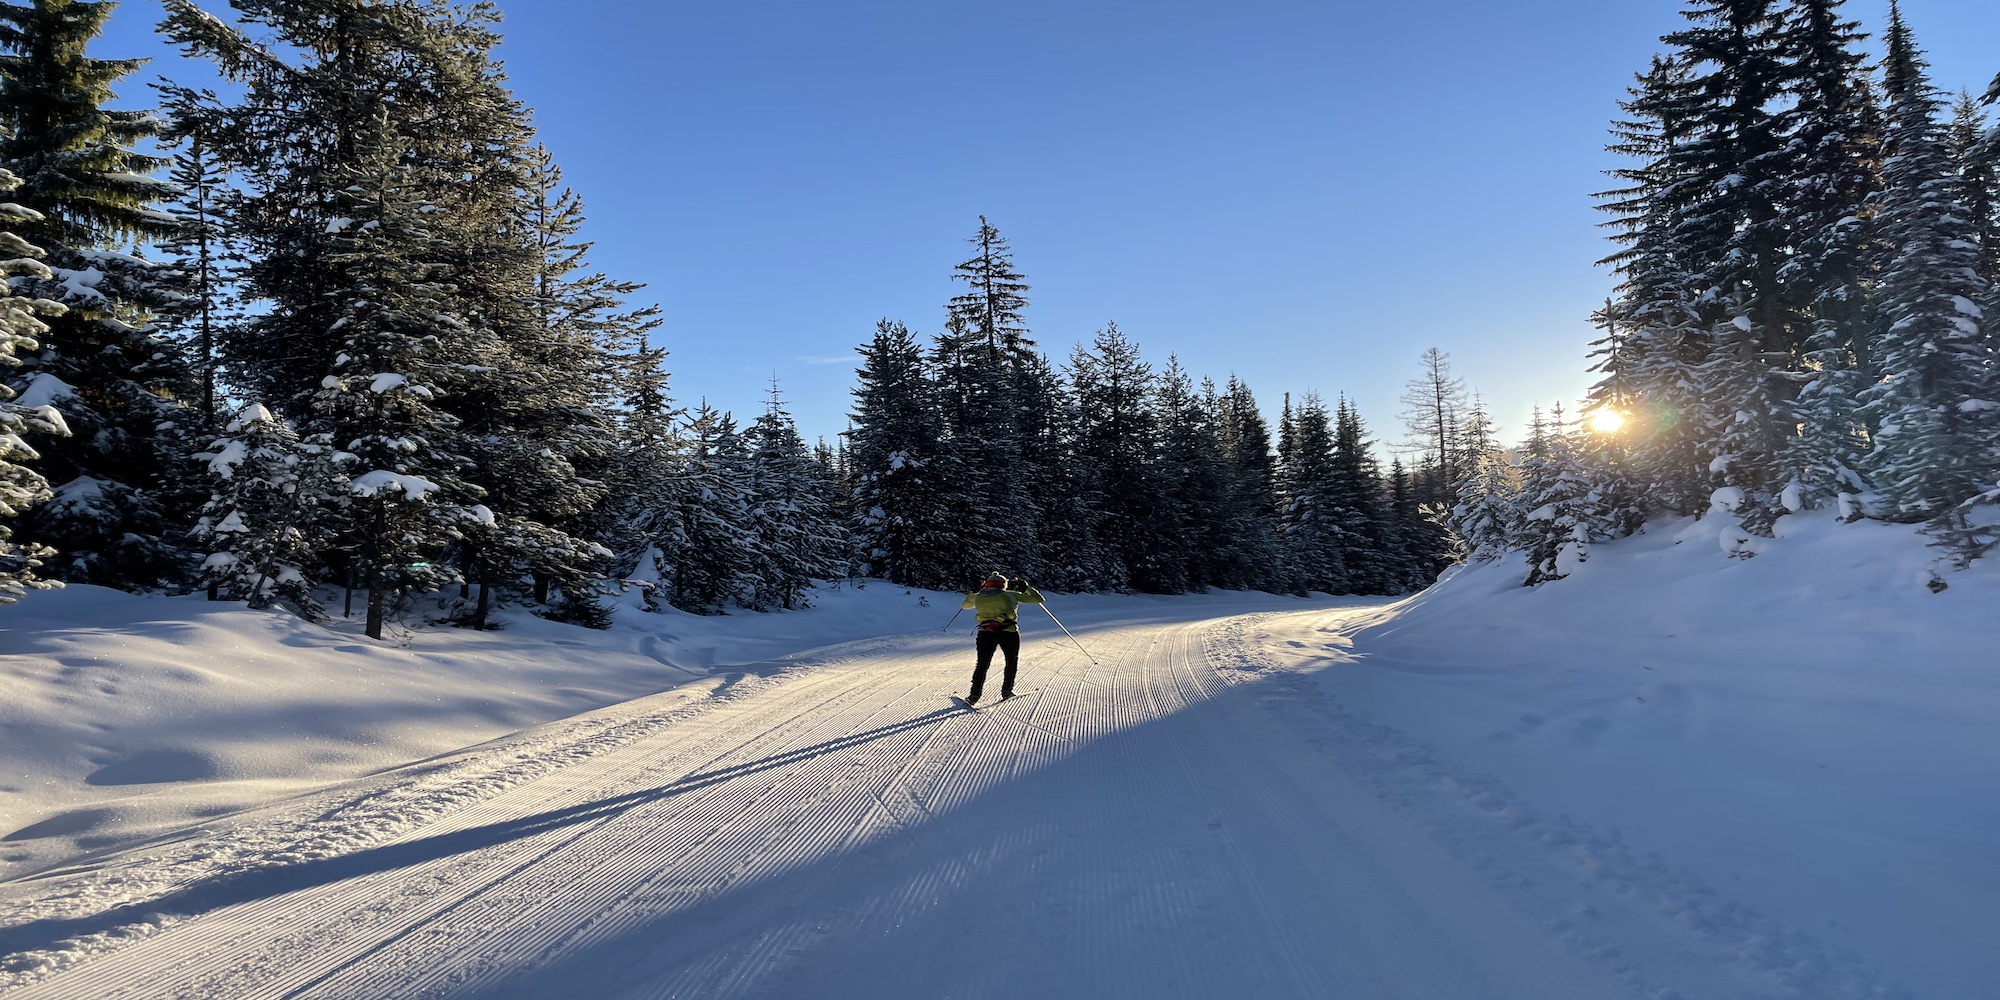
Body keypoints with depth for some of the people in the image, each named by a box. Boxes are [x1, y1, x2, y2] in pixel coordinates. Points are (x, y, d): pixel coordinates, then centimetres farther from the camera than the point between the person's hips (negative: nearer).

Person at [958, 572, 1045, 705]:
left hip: (985, 633, 2)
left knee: (982, 665, 13)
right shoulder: (1010, 595, 2)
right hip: (1009, 633, -2)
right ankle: (1006, 691, 22)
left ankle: (974, 696, 9)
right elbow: (1038, 599, 5)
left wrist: (976, 590, 40)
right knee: (1012, 662, 20)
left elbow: (965, 605, 34)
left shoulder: (978, 597, 11)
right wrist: (1026, 587, 20)